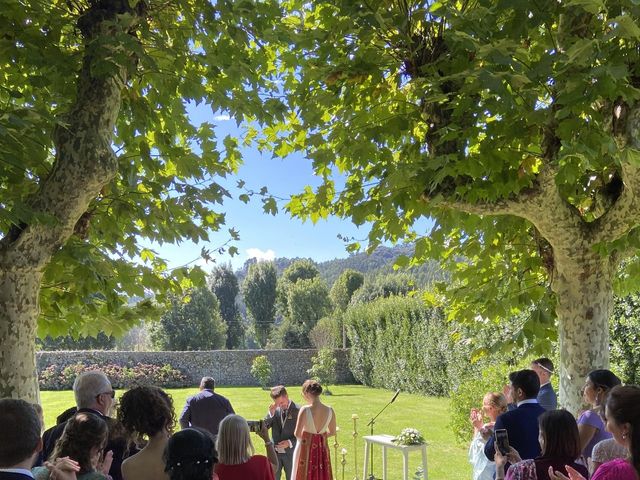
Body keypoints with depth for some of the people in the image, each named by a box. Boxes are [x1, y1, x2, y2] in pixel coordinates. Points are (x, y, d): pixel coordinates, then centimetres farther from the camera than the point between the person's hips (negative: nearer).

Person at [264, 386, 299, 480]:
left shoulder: (297, 410, -11)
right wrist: (271, 413, -16)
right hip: (275, 452, 3)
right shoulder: (275, 410, 1)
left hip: (290, 453, -3)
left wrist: (290, 442, -20)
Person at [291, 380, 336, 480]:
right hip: (322, 449, 4)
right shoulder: (329, 410, -6)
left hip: (305, 449, -4)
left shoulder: (305, 410, -18)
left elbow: (297, 434, -17)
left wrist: (306, 436, 4)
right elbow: (332, 432, 6)